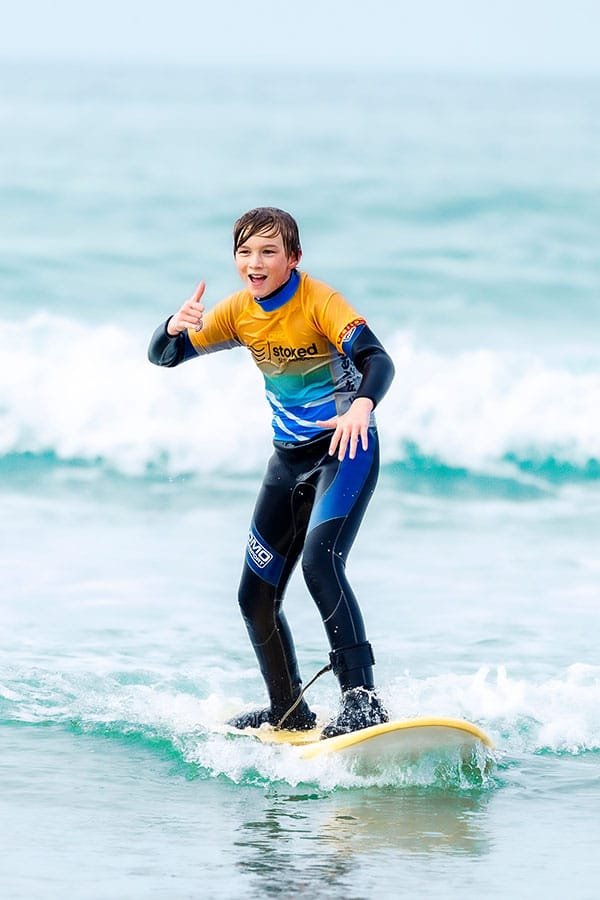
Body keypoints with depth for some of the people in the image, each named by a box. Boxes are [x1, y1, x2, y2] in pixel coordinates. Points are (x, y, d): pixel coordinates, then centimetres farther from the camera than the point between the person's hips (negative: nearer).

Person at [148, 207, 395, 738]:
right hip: (289, 458, 7)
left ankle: (363, 701, -30)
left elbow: (377, 360, -30)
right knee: (256, 596, 8)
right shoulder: (239, 312, 0)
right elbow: (162, 357, 3)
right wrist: (176, 326, -21)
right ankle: (289, 711, 27)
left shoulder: (319, 302, -18)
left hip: (346, 450, -7)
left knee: (320, 560, -29)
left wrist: (361, 405, -52)